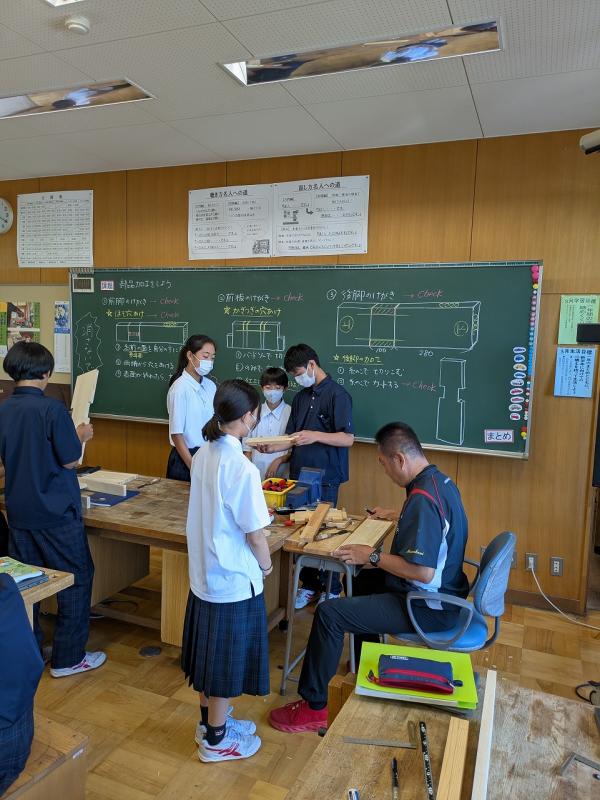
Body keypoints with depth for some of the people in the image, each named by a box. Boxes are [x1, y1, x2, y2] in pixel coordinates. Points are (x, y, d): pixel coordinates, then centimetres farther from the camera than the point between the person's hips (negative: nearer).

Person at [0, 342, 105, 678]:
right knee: (77, 579, 8)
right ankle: (68, 658, 15)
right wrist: (80, 436, 3)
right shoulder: (52, 409, -19)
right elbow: (70, 460, -15)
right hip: (56, 511, -6)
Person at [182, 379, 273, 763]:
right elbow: (255, 533, -20)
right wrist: (266, 564, -2)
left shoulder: (203, 455, -3)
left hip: (204, 572, 8)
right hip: (233, 579, -7)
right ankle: (216, 740, 30)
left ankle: (210, 720, 43)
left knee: (212, 654, 23)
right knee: (227, 659, 12)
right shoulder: (243, 468, -26)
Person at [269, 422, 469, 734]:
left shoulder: (423, 499, -29)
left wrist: (374, 556, -20)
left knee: (329, 613, -12)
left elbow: (423, 572, -31)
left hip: (428, 608, -10)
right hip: (442, 591, 10)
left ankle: (313, 707, 4)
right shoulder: (440, 481, 2)